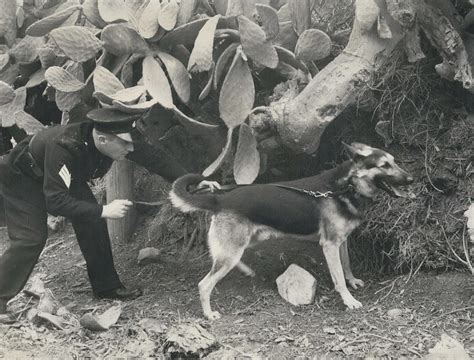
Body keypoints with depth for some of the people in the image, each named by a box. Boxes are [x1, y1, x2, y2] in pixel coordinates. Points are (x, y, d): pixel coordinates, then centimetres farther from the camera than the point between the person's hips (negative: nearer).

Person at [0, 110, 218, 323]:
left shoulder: (118, 138, -25)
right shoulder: (63, 146, -43)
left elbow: (155, 158, -15)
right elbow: (55, 201, -43)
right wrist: (103, 211, -45)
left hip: (66, 177, 7)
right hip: (22, 177, -7)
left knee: (93, 223, -4)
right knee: (31, 238, -17)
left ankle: (106, 286, 8)